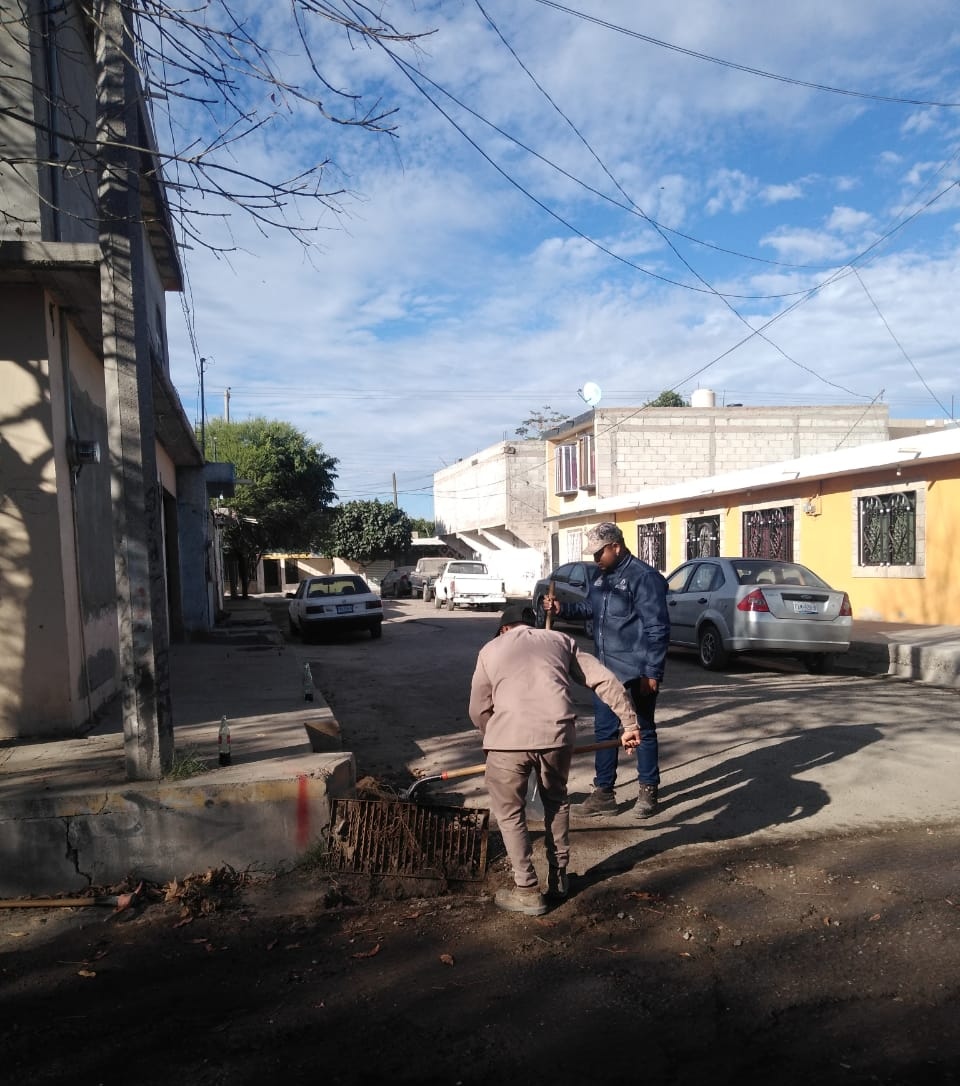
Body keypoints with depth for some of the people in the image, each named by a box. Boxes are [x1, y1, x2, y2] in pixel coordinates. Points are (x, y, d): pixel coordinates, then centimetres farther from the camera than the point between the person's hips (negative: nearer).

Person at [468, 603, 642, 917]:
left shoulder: (490, 649, 21)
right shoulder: (560, 640, 24)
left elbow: (479, 710, 20)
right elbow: (605, 680, 18)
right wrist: (630, 722, 23)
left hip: (509, 736, -2)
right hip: (558, 733, 3)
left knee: (509, 812, 18)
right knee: (556, 802, 27)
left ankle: (527, 891, 21)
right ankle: (558, 878, 37)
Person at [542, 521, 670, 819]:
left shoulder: (645, 577, -17)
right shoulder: (603, 577, 10)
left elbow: (657, 629, -19)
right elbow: (590, 608, 25)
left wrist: (652, 672, -21)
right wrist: (562, 608, 7)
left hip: (637, 672, -8)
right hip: (606, 669, 8)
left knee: (643, 730, 8)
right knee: (604, 730, 12)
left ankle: (648, 790, 24)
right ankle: (603, 792, 23)